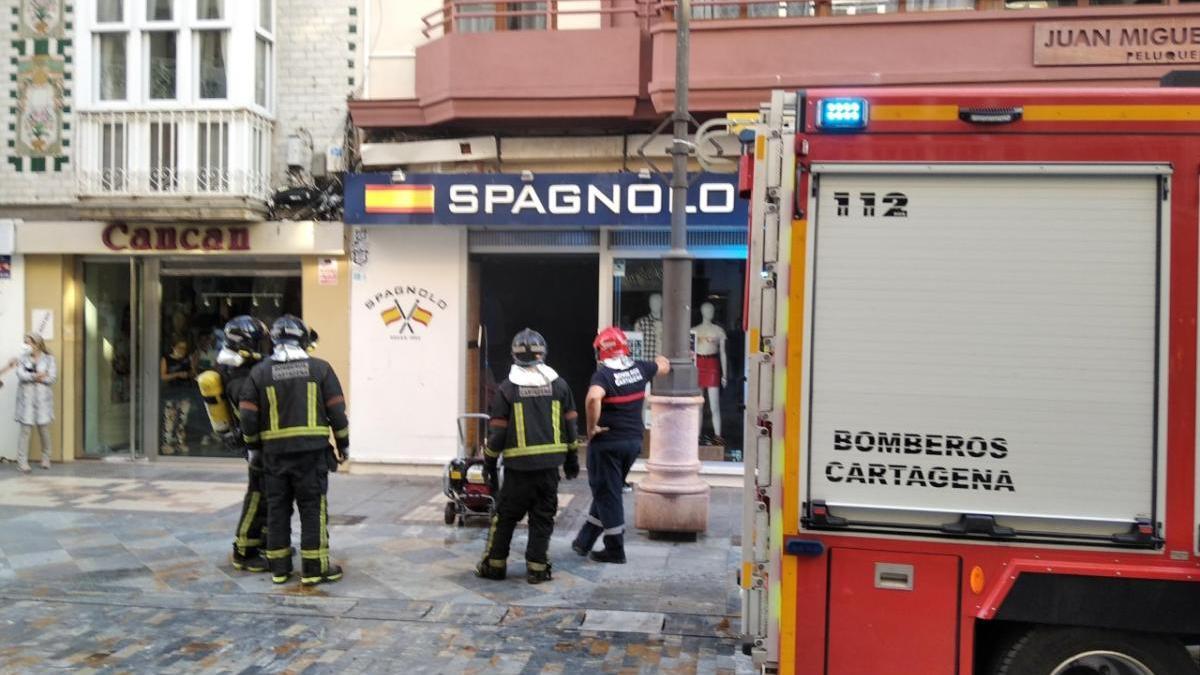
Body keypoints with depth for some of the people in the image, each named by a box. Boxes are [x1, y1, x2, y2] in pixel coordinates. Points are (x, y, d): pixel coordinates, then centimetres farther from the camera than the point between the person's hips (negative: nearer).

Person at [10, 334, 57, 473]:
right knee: (26, 430, -4)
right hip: (26, 398, 0)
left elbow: (52, 378, -6)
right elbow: (21, 375, -8)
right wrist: (37, 376, -17)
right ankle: (22, 462, -1)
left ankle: (46, 459, 20)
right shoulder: (22, 358, 6)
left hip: (43, 398, 0)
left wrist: (31, 376, -10)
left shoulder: (49, 359, 4)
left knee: (44, 429, 3)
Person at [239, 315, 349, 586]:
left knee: (277, 508, 11)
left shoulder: (259, 372, 2)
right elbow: (337, 411, -1)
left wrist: (253, 445, 17)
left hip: (275, 452, 2)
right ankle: (315, 568, 6)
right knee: (313, 508, 4)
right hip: (312, 451, -2)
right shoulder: (320, 368, -1)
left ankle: (279, 567, 18)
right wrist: (343, 444, 10)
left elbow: (248, 416, 1)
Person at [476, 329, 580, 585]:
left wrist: (489, 463, 8)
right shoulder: (559, 385, 4)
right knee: (543, 518, 9)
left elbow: (497, 431, -3)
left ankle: (495, 564, 17)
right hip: (550, 464, 2)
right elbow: (570, 425, 8)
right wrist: (572, 458, 18)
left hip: (519, 466, -2)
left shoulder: (507, 388, -4)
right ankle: (537, 567, 11)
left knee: (505, 516, 10)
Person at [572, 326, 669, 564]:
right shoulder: (639, 368, 2)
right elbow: (664, 367, 23)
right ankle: (584, 541, 29)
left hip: (607, 442, -6)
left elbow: (593, 398, -37)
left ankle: (615, 550, 13)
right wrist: (661, 359, 45)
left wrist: (592, 427, -23)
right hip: (633, 441, 6)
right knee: (608, 492, 17)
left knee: (607, 494, 6)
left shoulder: (603, 374, -16)